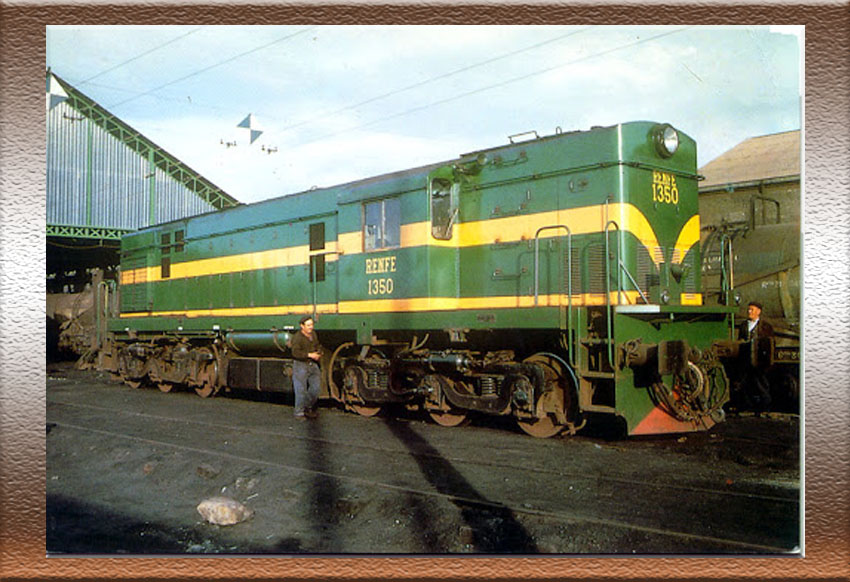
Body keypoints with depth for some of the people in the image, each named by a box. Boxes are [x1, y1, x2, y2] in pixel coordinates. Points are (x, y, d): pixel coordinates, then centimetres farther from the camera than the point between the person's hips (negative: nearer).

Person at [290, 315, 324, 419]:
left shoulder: (314, 334, 9)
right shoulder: (297, 337, -15)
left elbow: (318, 345, 24)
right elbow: (295, 353, -23)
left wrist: (319, 353, 3)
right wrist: (309, 355, -24)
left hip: (312, 364, 7)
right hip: (300, 365, -7)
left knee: (316, 386, 9)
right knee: (301, 390, -3)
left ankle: (308, 408, 27)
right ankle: (299, 413, 8)